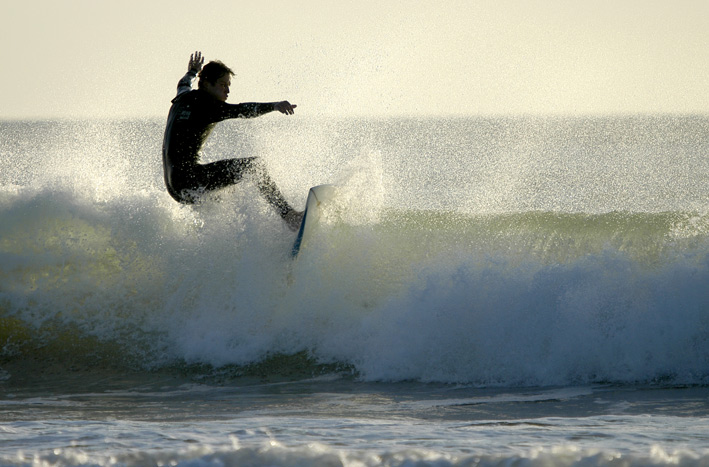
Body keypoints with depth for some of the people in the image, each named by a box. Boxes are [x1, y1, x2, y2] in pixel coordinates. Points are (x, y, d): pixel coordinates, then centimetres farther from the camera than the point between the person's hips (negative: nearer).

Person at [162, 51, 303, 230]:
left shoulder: (183, 98, 16)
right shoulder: (203, 105, -11)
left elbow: (183, 85, 43)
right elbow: (239, 111, -28)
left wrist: (192, 72, 62)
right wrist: (273, 106, -38)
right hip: (187, 178, -10)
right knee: (252, 166, -15)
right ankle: (287, 214, -25)